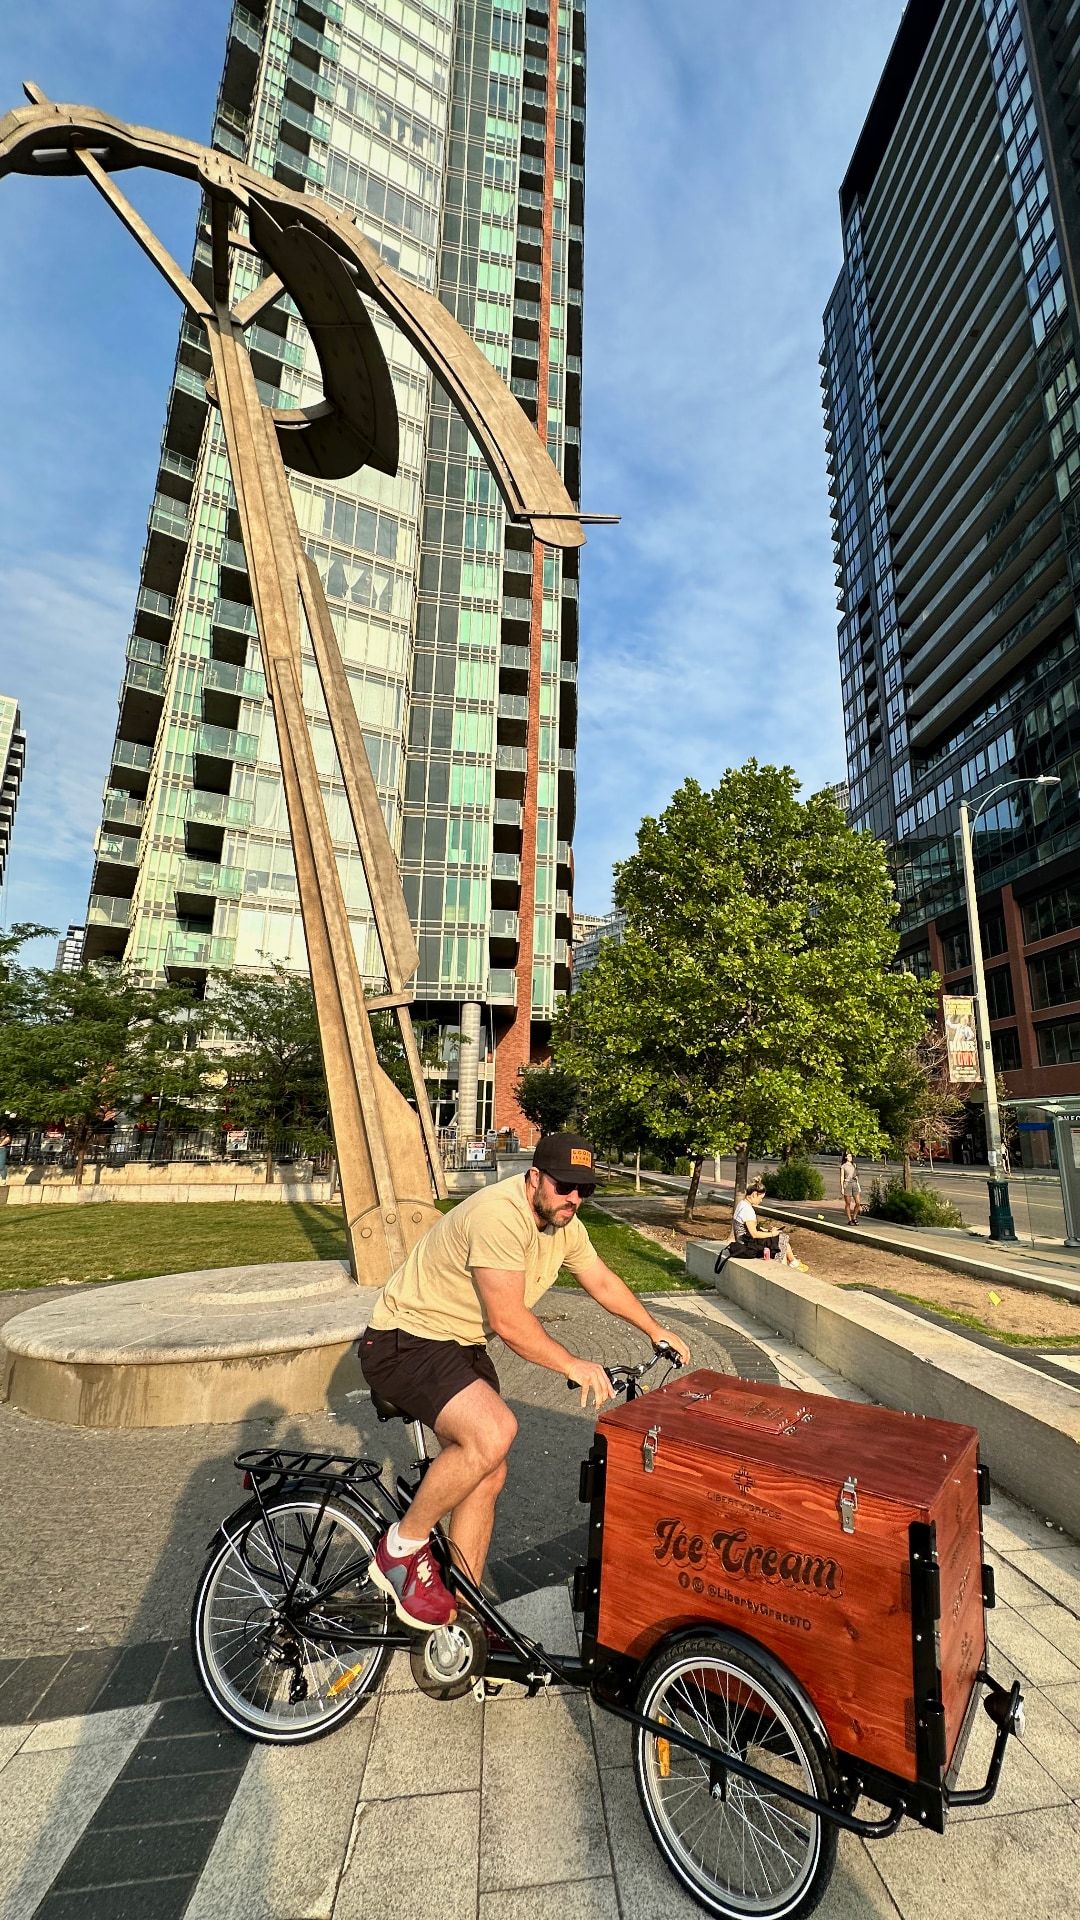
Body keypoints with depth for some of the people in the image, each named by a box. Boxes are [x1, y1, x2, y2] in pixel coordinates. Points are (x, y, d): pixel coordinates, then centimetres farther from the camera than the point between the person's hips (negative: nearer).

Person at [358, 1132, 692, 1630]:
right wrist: (573, 1365, -18)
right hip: (405, 1342, -9)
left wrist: (656, 1331, 24)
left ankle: (459, 1616, 25)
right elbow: (508, 1320, -29)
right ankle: (402, 1548, -5)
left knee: (488, 1475, 8)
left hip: (461, 1346, 9)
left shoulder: (563, 1224, 1)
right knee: (494, 1432, -28)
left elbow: (602, 1281, 17)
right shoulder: (499, 1214, -30)